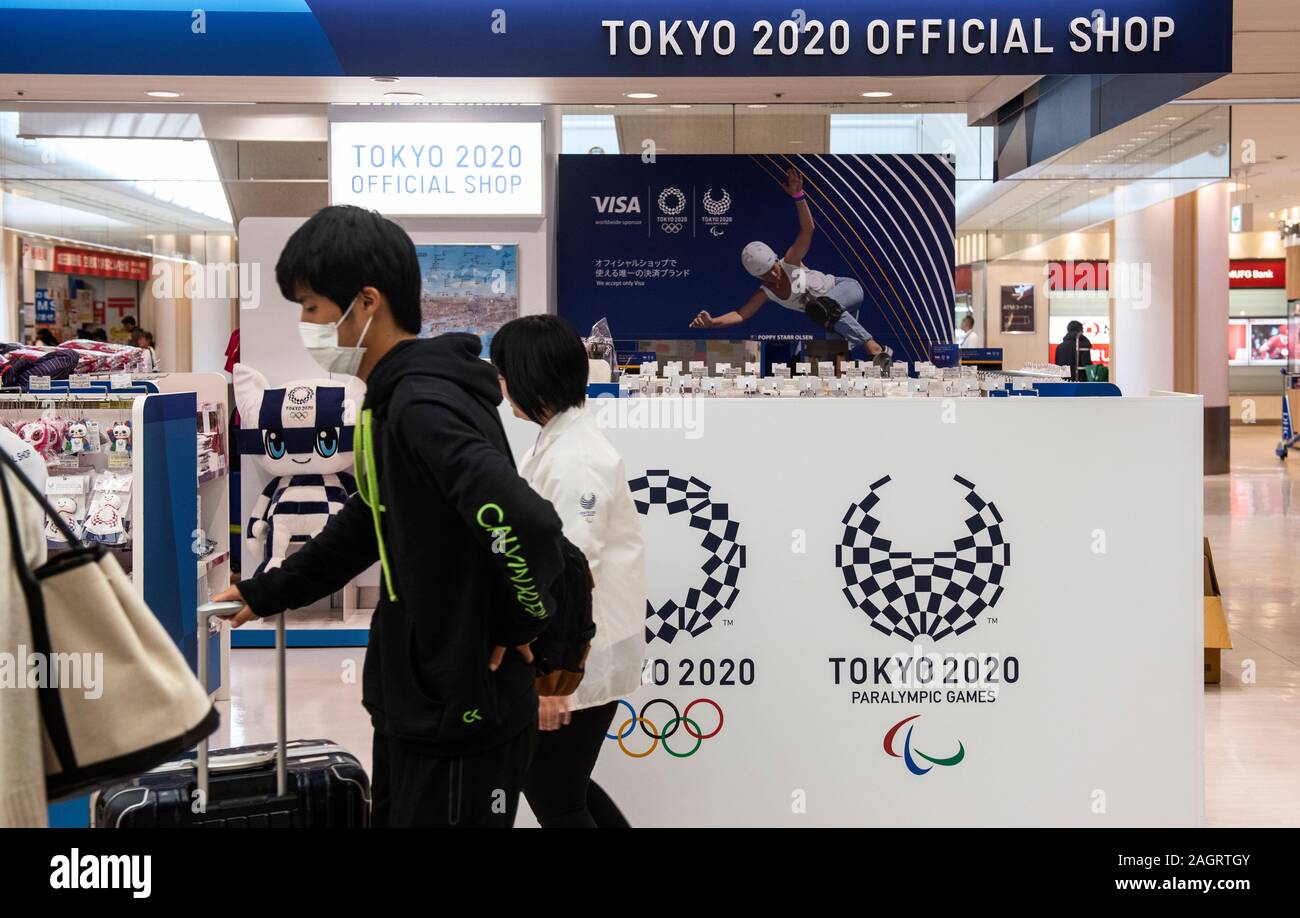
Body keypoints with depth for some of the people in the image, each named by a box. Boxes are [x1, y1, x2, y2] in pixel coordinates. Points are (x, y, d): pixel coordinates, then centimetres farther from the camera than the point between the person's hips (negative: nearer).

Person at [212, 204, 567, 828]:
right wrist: (265, 594, 26)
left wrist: (521, 625, -21)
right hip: (413, 705, 10)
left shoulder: (424, 406, -24)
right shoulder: (394, 399, 9)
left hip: (463, 714, -10)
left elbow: (525, 524, -38)